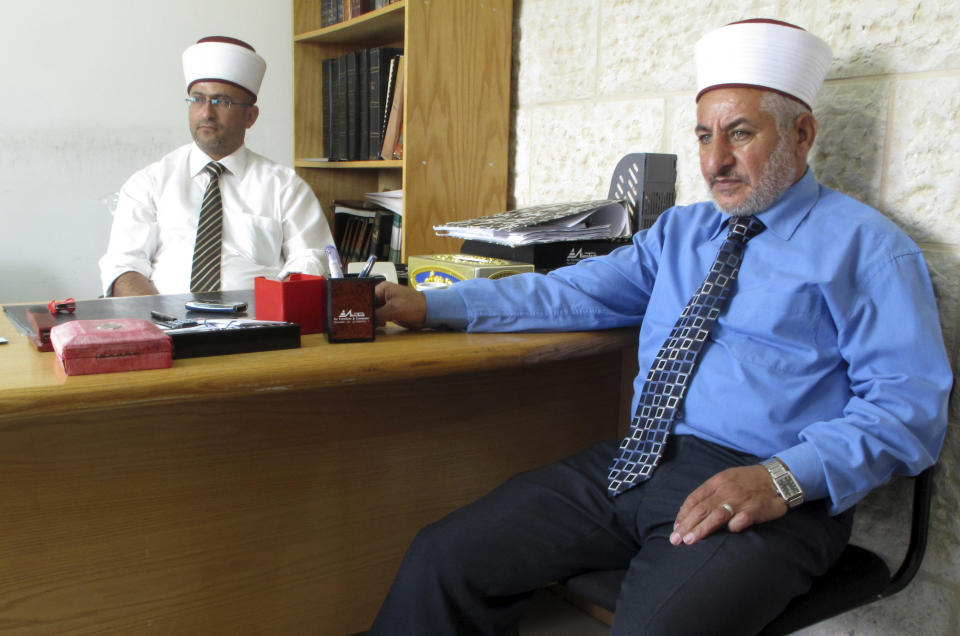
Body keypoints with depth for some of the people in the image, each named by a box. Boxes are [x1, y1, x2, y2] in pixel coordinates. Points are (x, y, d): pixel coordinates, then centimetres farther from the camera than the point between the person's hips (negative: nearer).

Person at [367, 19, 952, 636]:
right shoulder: (679, 230, 20)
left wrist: (783, 479, -22)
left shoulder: (865, 245, 1)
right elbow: (575, 293, 13)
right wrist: (428, 306, 5)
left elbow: (912, 404, -6)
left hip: (759, 491, -5)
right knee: (446, 557, -9)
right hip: (636, 463, 5)